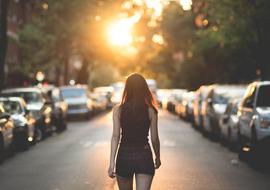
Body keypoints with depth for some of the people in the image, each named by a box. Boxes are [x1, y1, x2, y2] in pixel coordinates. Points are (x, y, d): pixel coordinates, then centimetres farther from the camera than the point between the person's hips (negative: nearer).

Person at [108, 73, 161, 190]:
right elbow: (154, 138, 2)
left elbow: (115, 136, -7)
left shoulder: (118, 110, -2)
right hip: (144, 156, -1)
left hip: (124, 156, 1)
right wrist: (158, 158, 18)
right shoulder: (151, 111, -3)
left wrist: (112, 163, -7)